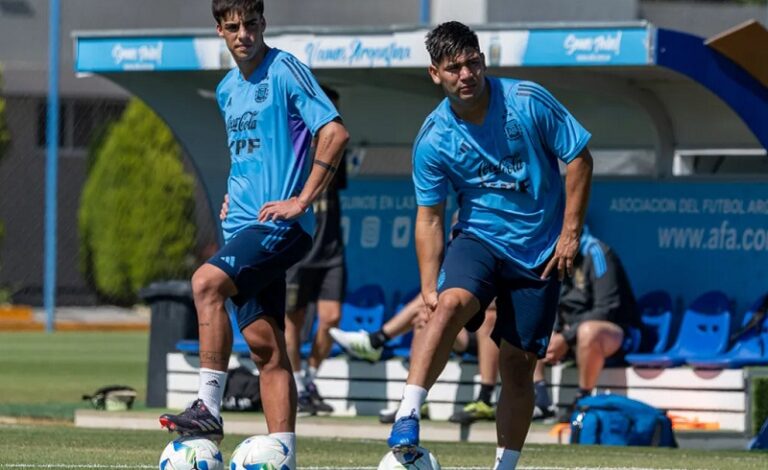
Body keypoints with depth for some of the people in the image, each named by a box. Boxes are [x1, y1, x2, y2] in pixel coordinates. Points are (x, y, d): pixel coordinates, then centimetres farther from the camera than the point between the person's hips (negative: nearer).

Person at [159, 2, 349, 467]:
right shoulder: (228, 89, 17)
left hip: (281, 224, -8)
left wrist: (301, 201, -17)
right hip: (244, 225, 8)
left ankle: (209, 407, -26)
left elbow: (335, 133, -15)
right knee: (264, 342, 4)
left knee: (206, 281, -27)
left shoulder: (286, 71, -7)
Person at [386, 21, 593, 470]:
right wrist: (429, 287, -10)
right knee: (450, 304, -32)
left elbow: (579, 158, -3)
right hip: (478, 238, 0)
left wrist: (570, 233, -7)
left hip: (540, 252, 0)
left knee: (518, 363, 1)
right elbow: (429, 217, -1)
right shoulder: (433, 140, -8)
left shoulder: (529, 101, -11)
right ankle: (407, 419, -38)